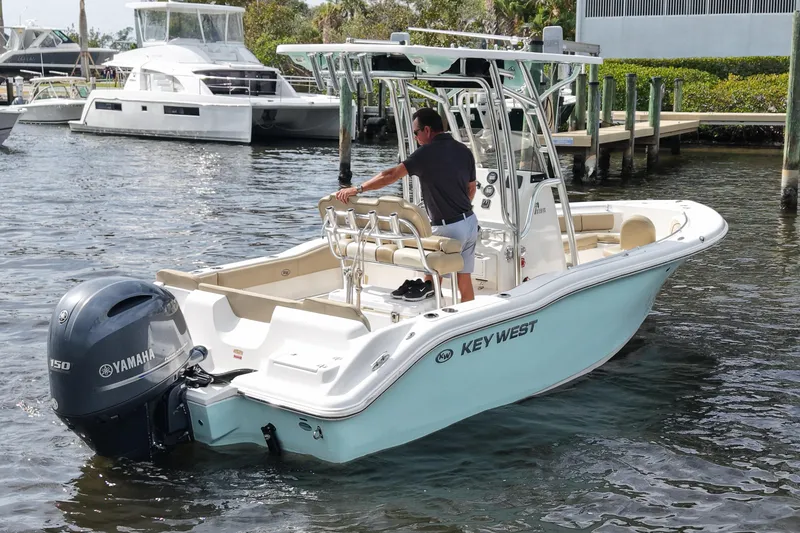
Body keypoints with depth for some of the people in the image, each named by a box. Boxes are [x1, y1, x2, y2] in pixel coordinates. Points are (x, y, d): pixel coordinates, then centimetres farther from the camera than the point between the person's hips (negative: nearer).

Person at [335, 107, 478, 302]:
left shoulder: (427, 152, -14)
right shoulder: (464, 151, 8)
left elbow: (392, 175, -20)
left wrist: (357, 189, -18)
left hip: (449, 228, -8)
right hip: (470, 221, 8)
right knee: (465, 280, 11)